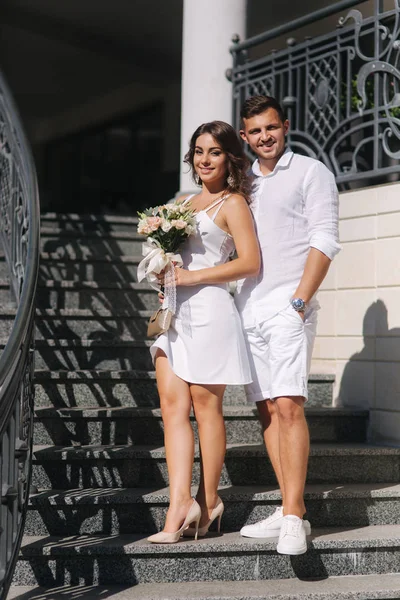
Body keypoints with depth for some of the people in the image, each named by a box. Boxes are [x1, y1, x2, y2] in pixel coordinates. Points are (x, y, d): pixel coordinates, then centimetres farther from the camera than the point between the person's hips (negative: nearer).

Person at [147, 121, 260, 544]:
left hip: (209, 310, -7)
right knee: (173, 404, -4)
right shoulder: (186, 202, 21)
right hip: (174, 311, 7)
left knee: (205, 406, -1)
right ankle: (180, 505, -7)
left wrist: (190, 277, -12)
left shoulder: (232, 203, -1)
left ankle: (208, 501, 10)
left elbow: (250, 262, -10)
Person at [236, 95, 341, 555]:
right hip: (247, 307, 6)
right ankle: (288, 510, 9)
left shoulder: (311, 173, 3)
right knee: (267, 409, 5)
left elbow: (324, 241, -6)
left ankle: (294, 517, -16)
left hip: (287, 306, -6)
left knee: (287, 406, -16)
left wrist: (299, 301, -15)